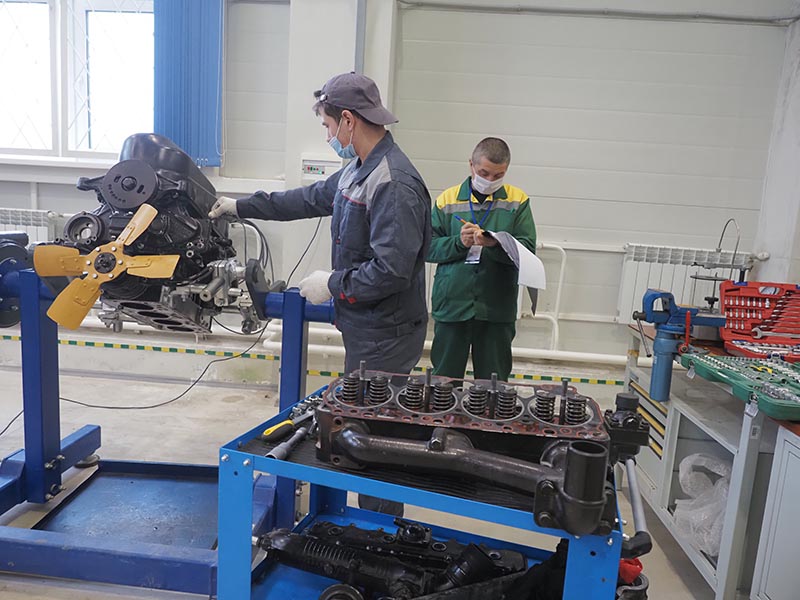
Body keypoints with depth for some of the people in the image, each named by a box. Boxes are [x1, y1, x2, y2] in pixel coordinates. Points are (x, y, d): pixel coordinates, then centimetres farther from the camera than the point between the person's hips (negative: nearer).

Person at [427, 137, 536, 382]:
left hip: (497, 309, 0)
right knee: (445, 382, 11)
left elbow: (527, 249, -5)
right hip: (451, 304, 0)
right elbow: (428, 248, 0)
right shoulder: (448, 199, 4)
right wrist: (459, 242, -17)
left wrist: (495, 244, -22)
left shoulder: (517, 201, 4)